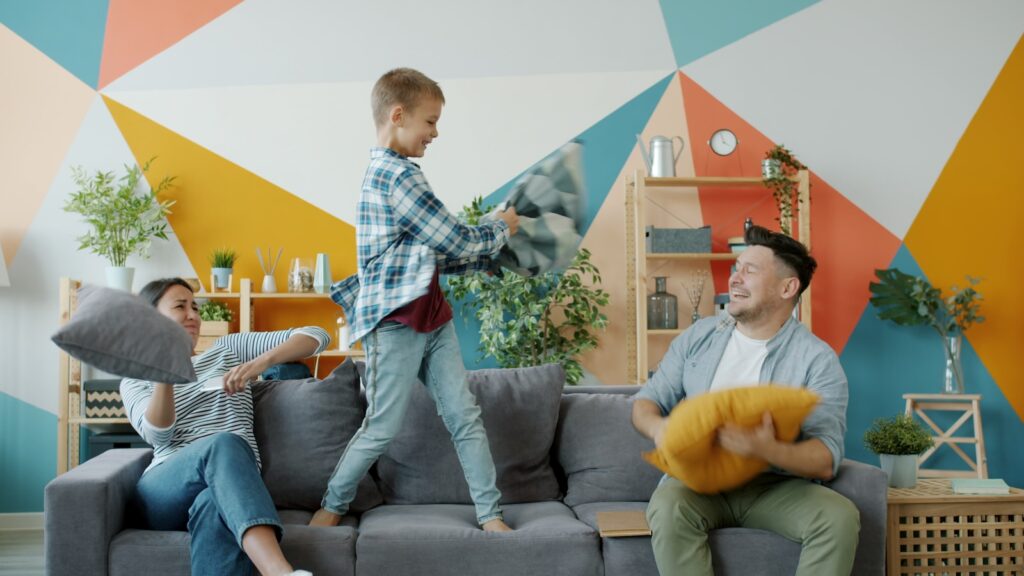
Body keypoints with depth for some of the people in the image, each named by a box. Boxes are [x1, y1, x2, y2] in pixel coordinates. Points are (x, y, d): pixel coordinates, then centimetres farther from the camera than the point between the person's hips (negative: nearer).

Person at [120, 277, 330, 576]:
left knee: (215, 507, -40)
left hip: (229, 482, 1)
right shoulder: (135, 380, 23)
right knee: (223, 443, -38)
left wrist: (263, 361, -4)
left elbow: (316, 336, 13)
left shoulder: (228, 350, 24)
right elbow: (158, 435, -1)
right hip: (164, 493, -1)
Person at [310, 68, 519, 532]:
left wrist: (490, 255, 12)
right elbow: (455, 241, -15)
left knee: (464, 415, 5)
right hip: (396, 323, -9)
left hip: (430, 318, 9)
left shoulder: (385, 172, 15)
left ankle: (490, 514, 11)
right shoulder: (398, 175, -17)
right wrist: (501, 229, 2)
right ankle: (332, 506, 22)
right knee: (382, 428, 1)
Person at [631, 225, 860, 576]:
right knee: (668, 507, -32)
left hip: (776, 485, -1)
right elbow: (646, 401, 10)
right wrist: (658, 427, -16)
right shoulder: (698, 337, 6)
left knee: (840, 516, -29)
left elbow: (826, 461, -13)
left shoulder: (818, 360, -5)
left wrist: (768, 450, -36)